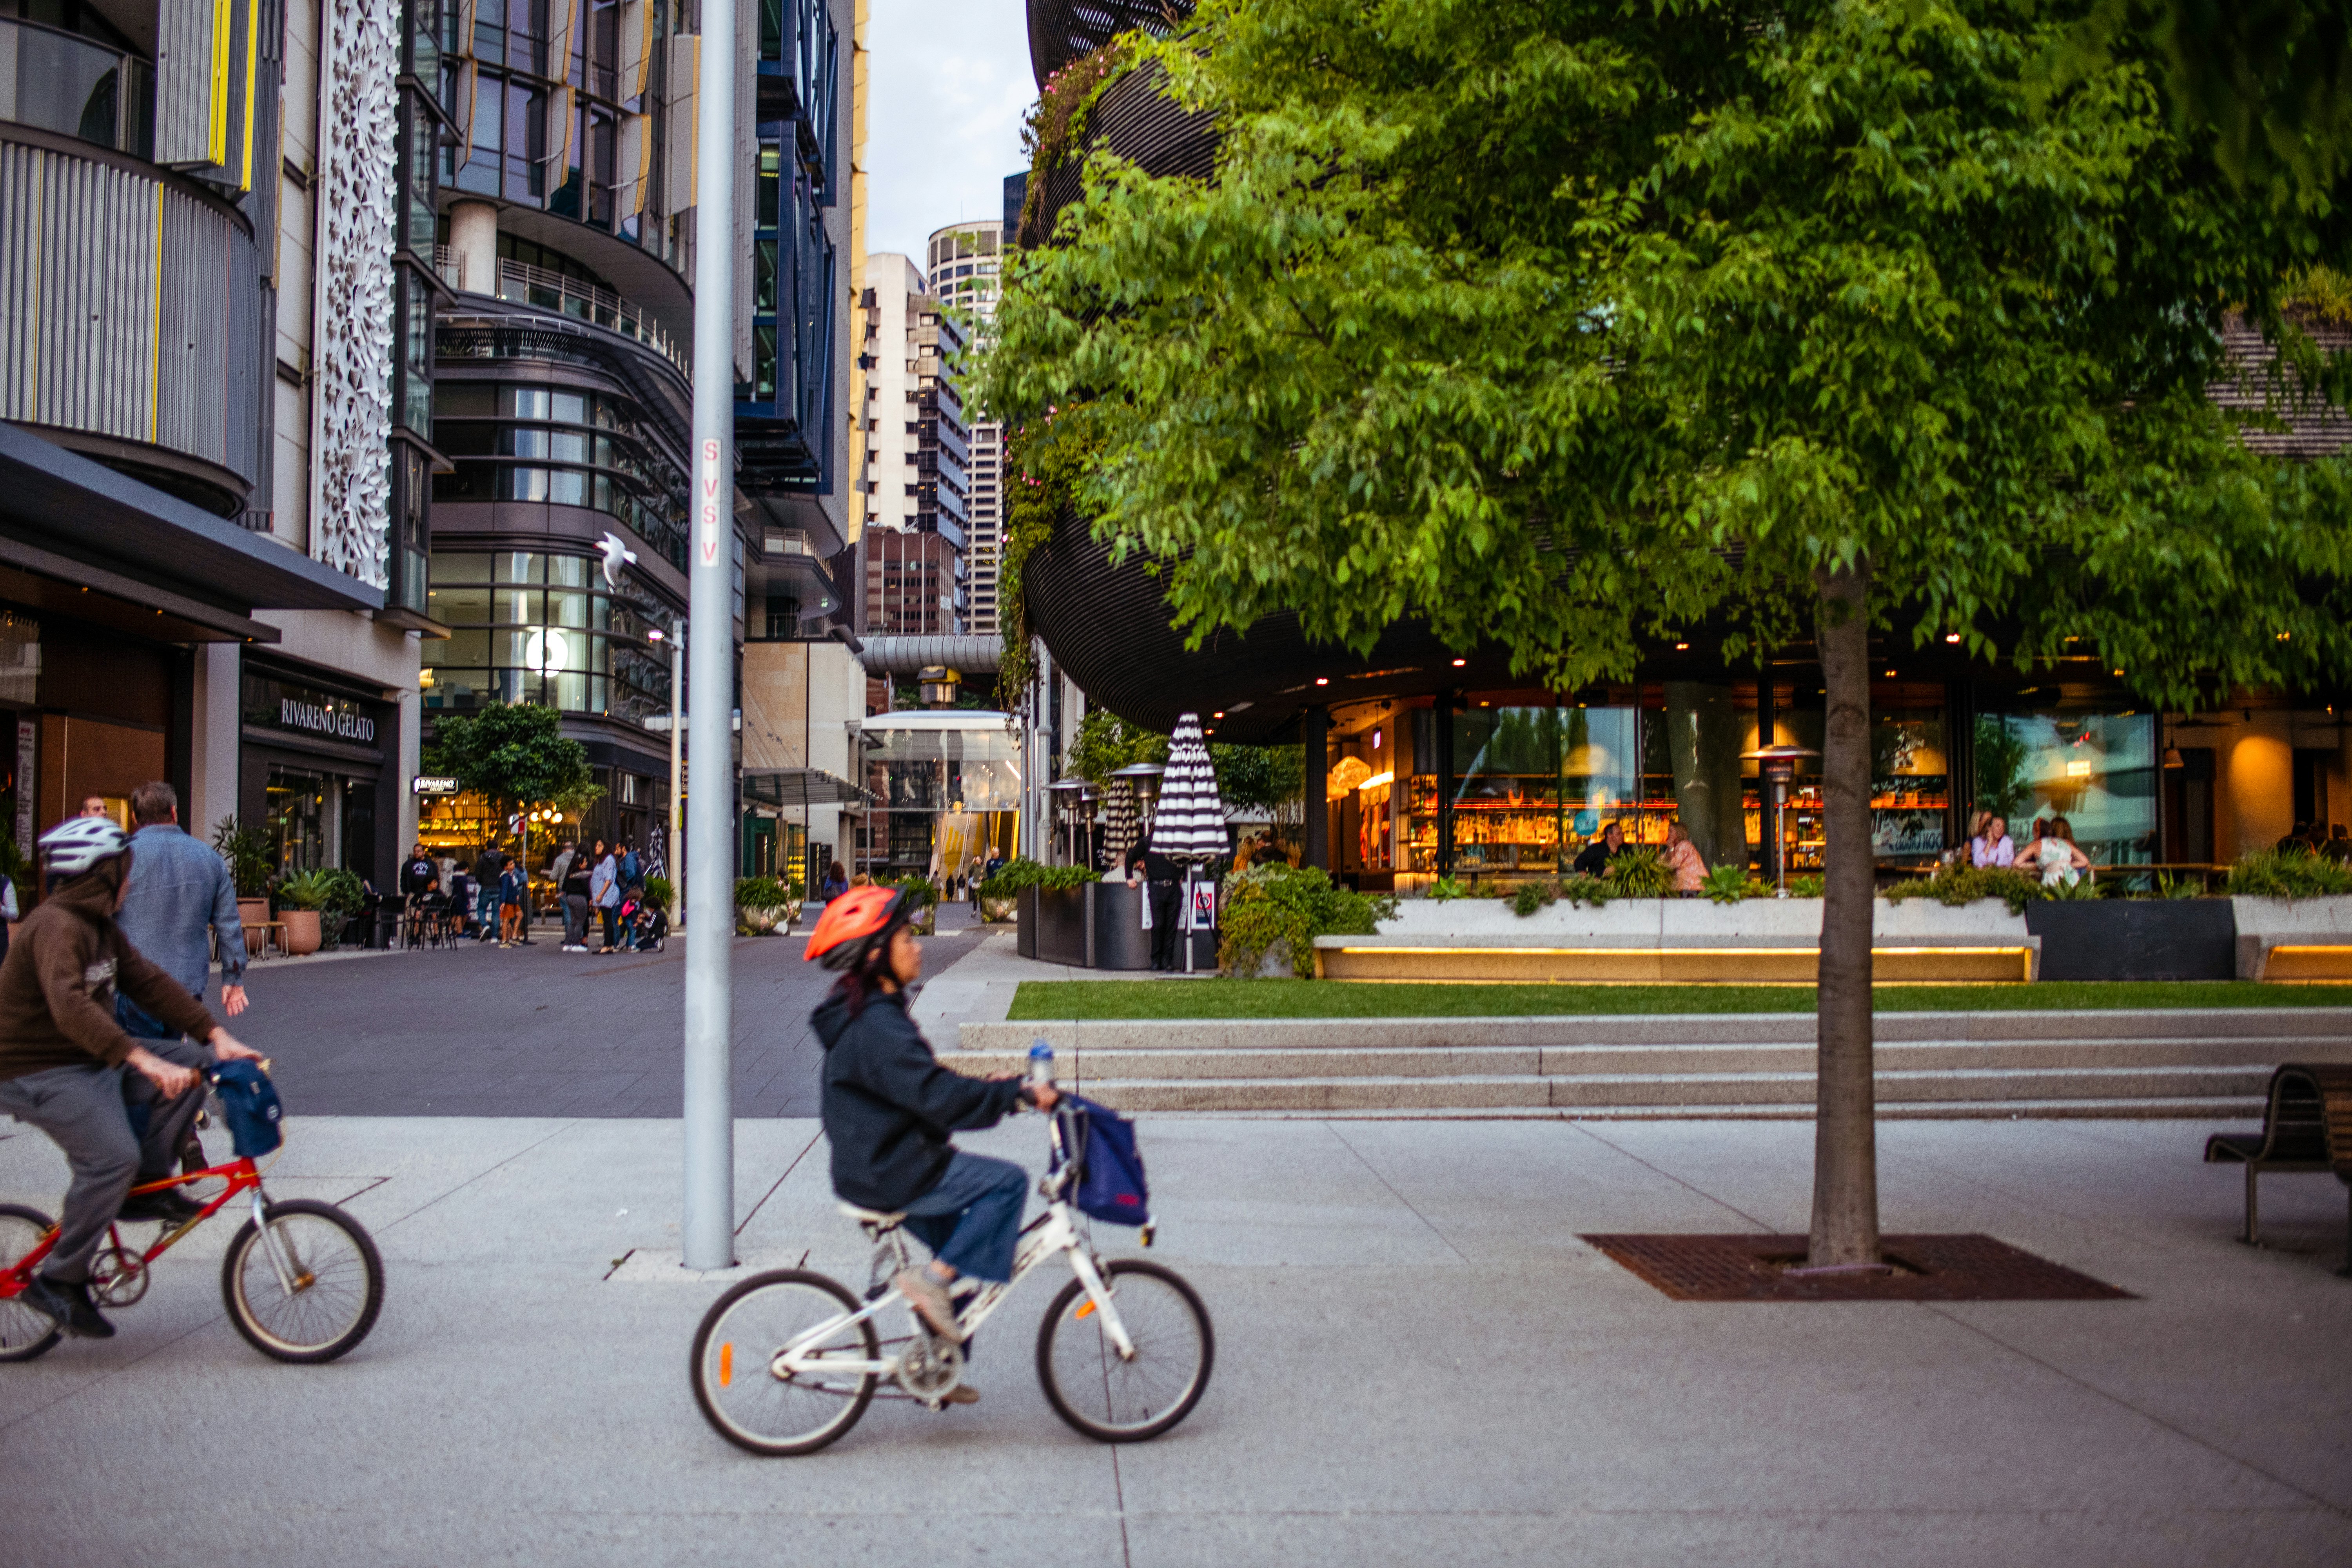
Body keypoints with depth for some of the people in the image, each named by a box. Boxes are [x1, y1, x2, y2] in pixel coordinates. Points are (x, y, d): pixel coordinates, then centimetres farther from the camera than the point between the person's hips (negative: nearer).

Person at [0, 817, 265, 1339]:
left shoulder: (100, 926, 11)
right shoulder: (57, 927, -22)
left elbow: (149, 981, 8)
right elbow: (70, 1008, -38)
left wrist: (216, 1035, -3)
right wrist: (143, 1060, -47)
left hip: (86, 1062, 10)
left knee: (187, 1077, -2)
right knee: (112, 1155, -24)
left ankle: (146, 1190, 6)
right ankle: (59, 1281, -11)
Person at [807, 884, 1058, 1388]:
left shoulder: (872, 1013, 12)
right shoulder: (876, 1025, -22)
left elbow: (921, 1085, 20)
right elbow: (936, 1097, -31)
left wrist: (988, 1087, 11)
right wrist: (1017, 1093, -27)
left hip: (878, 1164, 10)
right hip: (889, 1174, -10)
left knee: (964, 1248, 18)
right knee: (1007, 1181, -13)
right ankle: (932, 1279, -9)